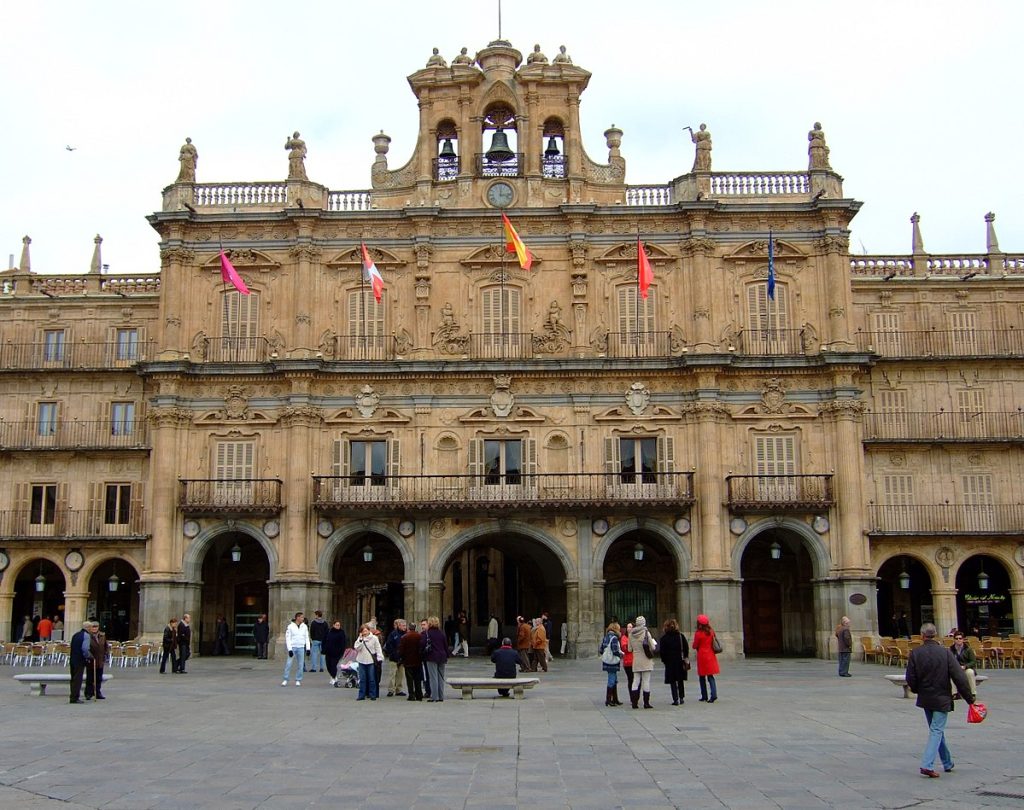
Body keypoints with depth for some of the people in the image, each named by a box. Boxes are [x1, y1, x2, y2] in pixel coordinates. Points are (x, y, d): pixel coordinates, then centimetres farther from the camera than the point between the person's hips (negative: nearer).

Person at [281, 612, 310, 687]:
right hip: (293, 647, -3)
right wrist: (289, 649, -13)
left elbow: (307, 638, 11)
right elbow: (288, 638, -6)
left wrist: (308, 648, 3)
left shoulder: (304, 627, 7)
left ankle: (298, 680, 11)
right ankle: (285, 680, 2)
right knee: (288, 663, -6)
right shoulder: (290, 626, -5)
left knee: (300, 665, 3)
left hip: (301, 648, 3)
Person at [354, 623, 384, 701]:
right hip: (362, 661, 2)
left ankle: (372, 695, 10)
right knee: (362, 679, 5)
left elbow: (378, 648, 0)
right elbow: (357, 648, -7)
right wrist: (360, 639, -15)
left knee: (372, 679, 3)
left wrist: (379, 657, -7)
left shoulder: (374, 638, -3)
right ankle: (362, 695, 10)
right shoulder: (360, 639, 4)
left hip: (371, 661, -2)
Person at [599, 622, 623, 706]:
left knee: (615, 681, 17)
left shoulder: (605, 638, 10)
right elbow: (615, 651, -21)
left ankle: (615, 699, 23)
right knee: (611, 681, -1)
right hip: (613, 663, -9)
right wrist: (621, 654, -3)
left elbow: (600, 650, 11)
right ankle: (608, 700, 3)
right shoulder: (614, 638, -15)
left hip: (606, 662, 9)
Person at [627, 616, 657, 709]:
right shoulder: (646, 633, -11)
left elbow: (629, 649, 7)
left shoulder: (631, 634, 1)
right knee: (646, 681, 1)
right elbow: (653, 647, -8)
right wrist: (654, 643, 13)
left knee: (636, 680, 8)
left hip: (636, 660, 4)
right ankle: (646, 703, 2)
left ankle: (634, 702, 5)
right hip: (646, 660, -4)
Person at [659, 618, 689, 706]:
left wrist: (664, 660, 7)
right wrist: (686, 660, 6)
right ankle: (681, 698, 17)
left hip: (670, 662, -2)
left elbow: (662, 652, -5)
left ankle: (675, 699, -6)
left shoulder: (664, 638, -5)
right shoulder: (681, 636, 0)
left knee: (672, 681, 2)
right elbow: (686, 648, 0)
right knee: (681, 680, 15)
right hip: (680, 661, 2)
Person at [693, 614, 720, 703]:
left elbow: (694, 646, -5)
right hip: (711, 655, 4)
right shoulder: (711, 632, 1)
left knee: (702, 677, 8)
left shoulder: (698, 634, -13)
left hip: (702, 656, -4)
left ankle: (704, 696, 12)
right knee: (710, 676, 6)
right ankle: (714, 694, -10)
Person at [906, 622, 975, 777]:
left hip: (925, 699, 3)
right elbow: (960, 678, -13)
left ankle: (947, 763, 30)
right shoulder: (945, 653, -12)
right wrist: (969, 698, -5)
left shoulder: (915, 653, -8)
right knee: (937, 730, -2)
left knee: (936, 730, 18)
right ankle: (927, 765, -16)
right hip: (942, 699, -3)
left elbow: (910, 679, -6)